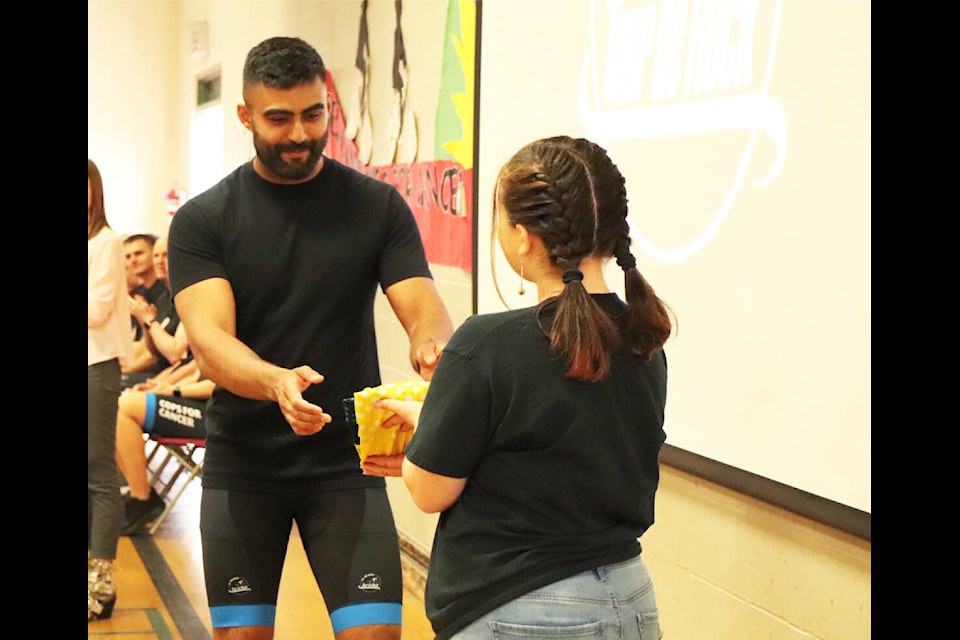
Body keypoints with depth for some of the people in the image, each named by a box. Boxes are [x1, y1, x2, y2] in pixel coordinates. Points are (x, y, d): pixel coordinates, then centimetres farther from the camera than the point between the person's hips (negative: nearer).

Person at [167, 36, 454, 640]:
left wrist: (432, 346, -33)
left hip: (347, 461, 0)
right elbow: (209, 339, -16)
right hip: (241, 462, 0)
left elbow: (425, 311, -8)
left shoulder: (378, 205, 0)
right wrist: (277, 382, -38)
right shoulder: (201, 220, -3)